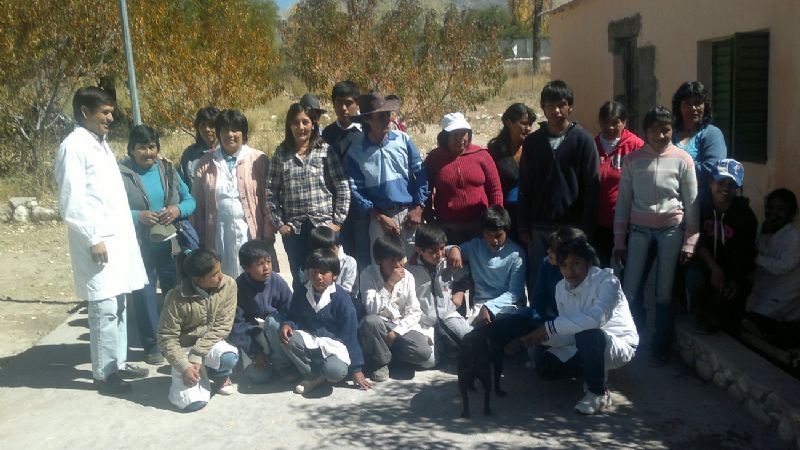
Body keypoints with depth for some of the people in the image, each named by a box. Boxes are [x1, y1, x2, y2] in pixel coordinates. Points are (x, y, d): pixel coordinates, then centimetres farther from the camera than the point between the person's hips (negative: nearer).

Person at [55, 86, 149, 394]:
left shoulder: (101, 144, 15)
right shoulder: (74, 146, -11)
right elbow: (71, 202, -16)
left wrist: (124, 233, 15)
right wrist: (93, 239, -18)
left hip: (118, 238, 9)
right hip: (98, 242, -8)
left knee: (118, 305, 13)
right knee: (104, 310, -3)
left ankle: (117, 363, 24)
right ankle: (103, 374, 7)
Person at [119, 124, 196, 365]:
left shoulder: (167, 169, 5)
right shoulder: (122, 174, -9)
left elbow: (190, 200, 8)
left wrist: (178, 210, -13)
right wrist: (138, 216, -25)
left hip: (171, 244, 4)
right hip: (140, 247, -4)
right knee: (145, 295, 5)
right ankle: (151, 346, 20)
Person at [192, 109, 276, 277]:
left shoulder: (259, 160, 1)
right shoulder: (205, 163, 8)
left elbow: (267, 201, -1)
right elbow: (198, 205, 8)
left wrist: (268, 236, -6)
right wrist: (201, 241, 4)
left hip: (250, 234, -1)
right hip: (219, 236, 2)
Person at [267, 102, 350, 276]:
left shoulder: (326, 150, 0)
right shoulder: (281, 153, 5)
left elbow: (342, 188, -2)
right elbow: (271, 192, 5)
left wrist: (338, 221, -6)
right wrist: (279, 223, 0)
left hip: (324, 226, -1)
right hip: (293, 229, 2)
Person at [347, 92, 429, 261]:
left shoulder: (403, 139, 2)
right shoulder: (355, 152, -2)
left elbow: (420, 175, 3)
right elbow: (356, 190, -3)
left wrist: (418, 209, -4)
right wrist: (380, 217, -9)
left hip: (410, 213, 1)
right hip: (380, 218, -1)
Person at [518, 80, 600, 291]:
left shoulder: (583, 140, -2)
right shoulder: (532, 142, 6)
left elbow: (592, 188, -4)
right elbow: (524, 188, 7)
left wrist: (586, 229, -8)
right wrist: (524, 226, 3)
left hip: (572, 226, -2)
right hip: (538, 228, 3)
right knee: (537, 283, 8)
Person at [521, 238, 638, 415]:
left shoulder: (606, 280, -23)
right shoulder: (561, 288, -2)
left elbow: (596, 318, -42)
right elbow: (570, 334, -3)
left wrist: (549, 327, -37)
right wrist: (544, 336, -24)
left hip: (620, 344, -7)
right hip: (587, 345, 7)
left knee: (588, 335, -37)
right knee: (545, 365, -10)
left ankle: (599, 392, -14)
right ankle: (595, 373, 13)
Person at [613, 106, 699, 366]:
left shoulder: (682, 160, -3)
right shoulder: (632, 160, 1)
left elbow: (691, 203, 0)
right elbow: (623, 202, 4)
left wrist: (689, 242, -3)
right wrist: (619, 241, 3)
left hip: (671, 230, -1)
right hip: (639, 230, 2)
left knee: (664, 294, 5)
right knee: (629, 292, -1)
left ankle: (660, 349, 18)